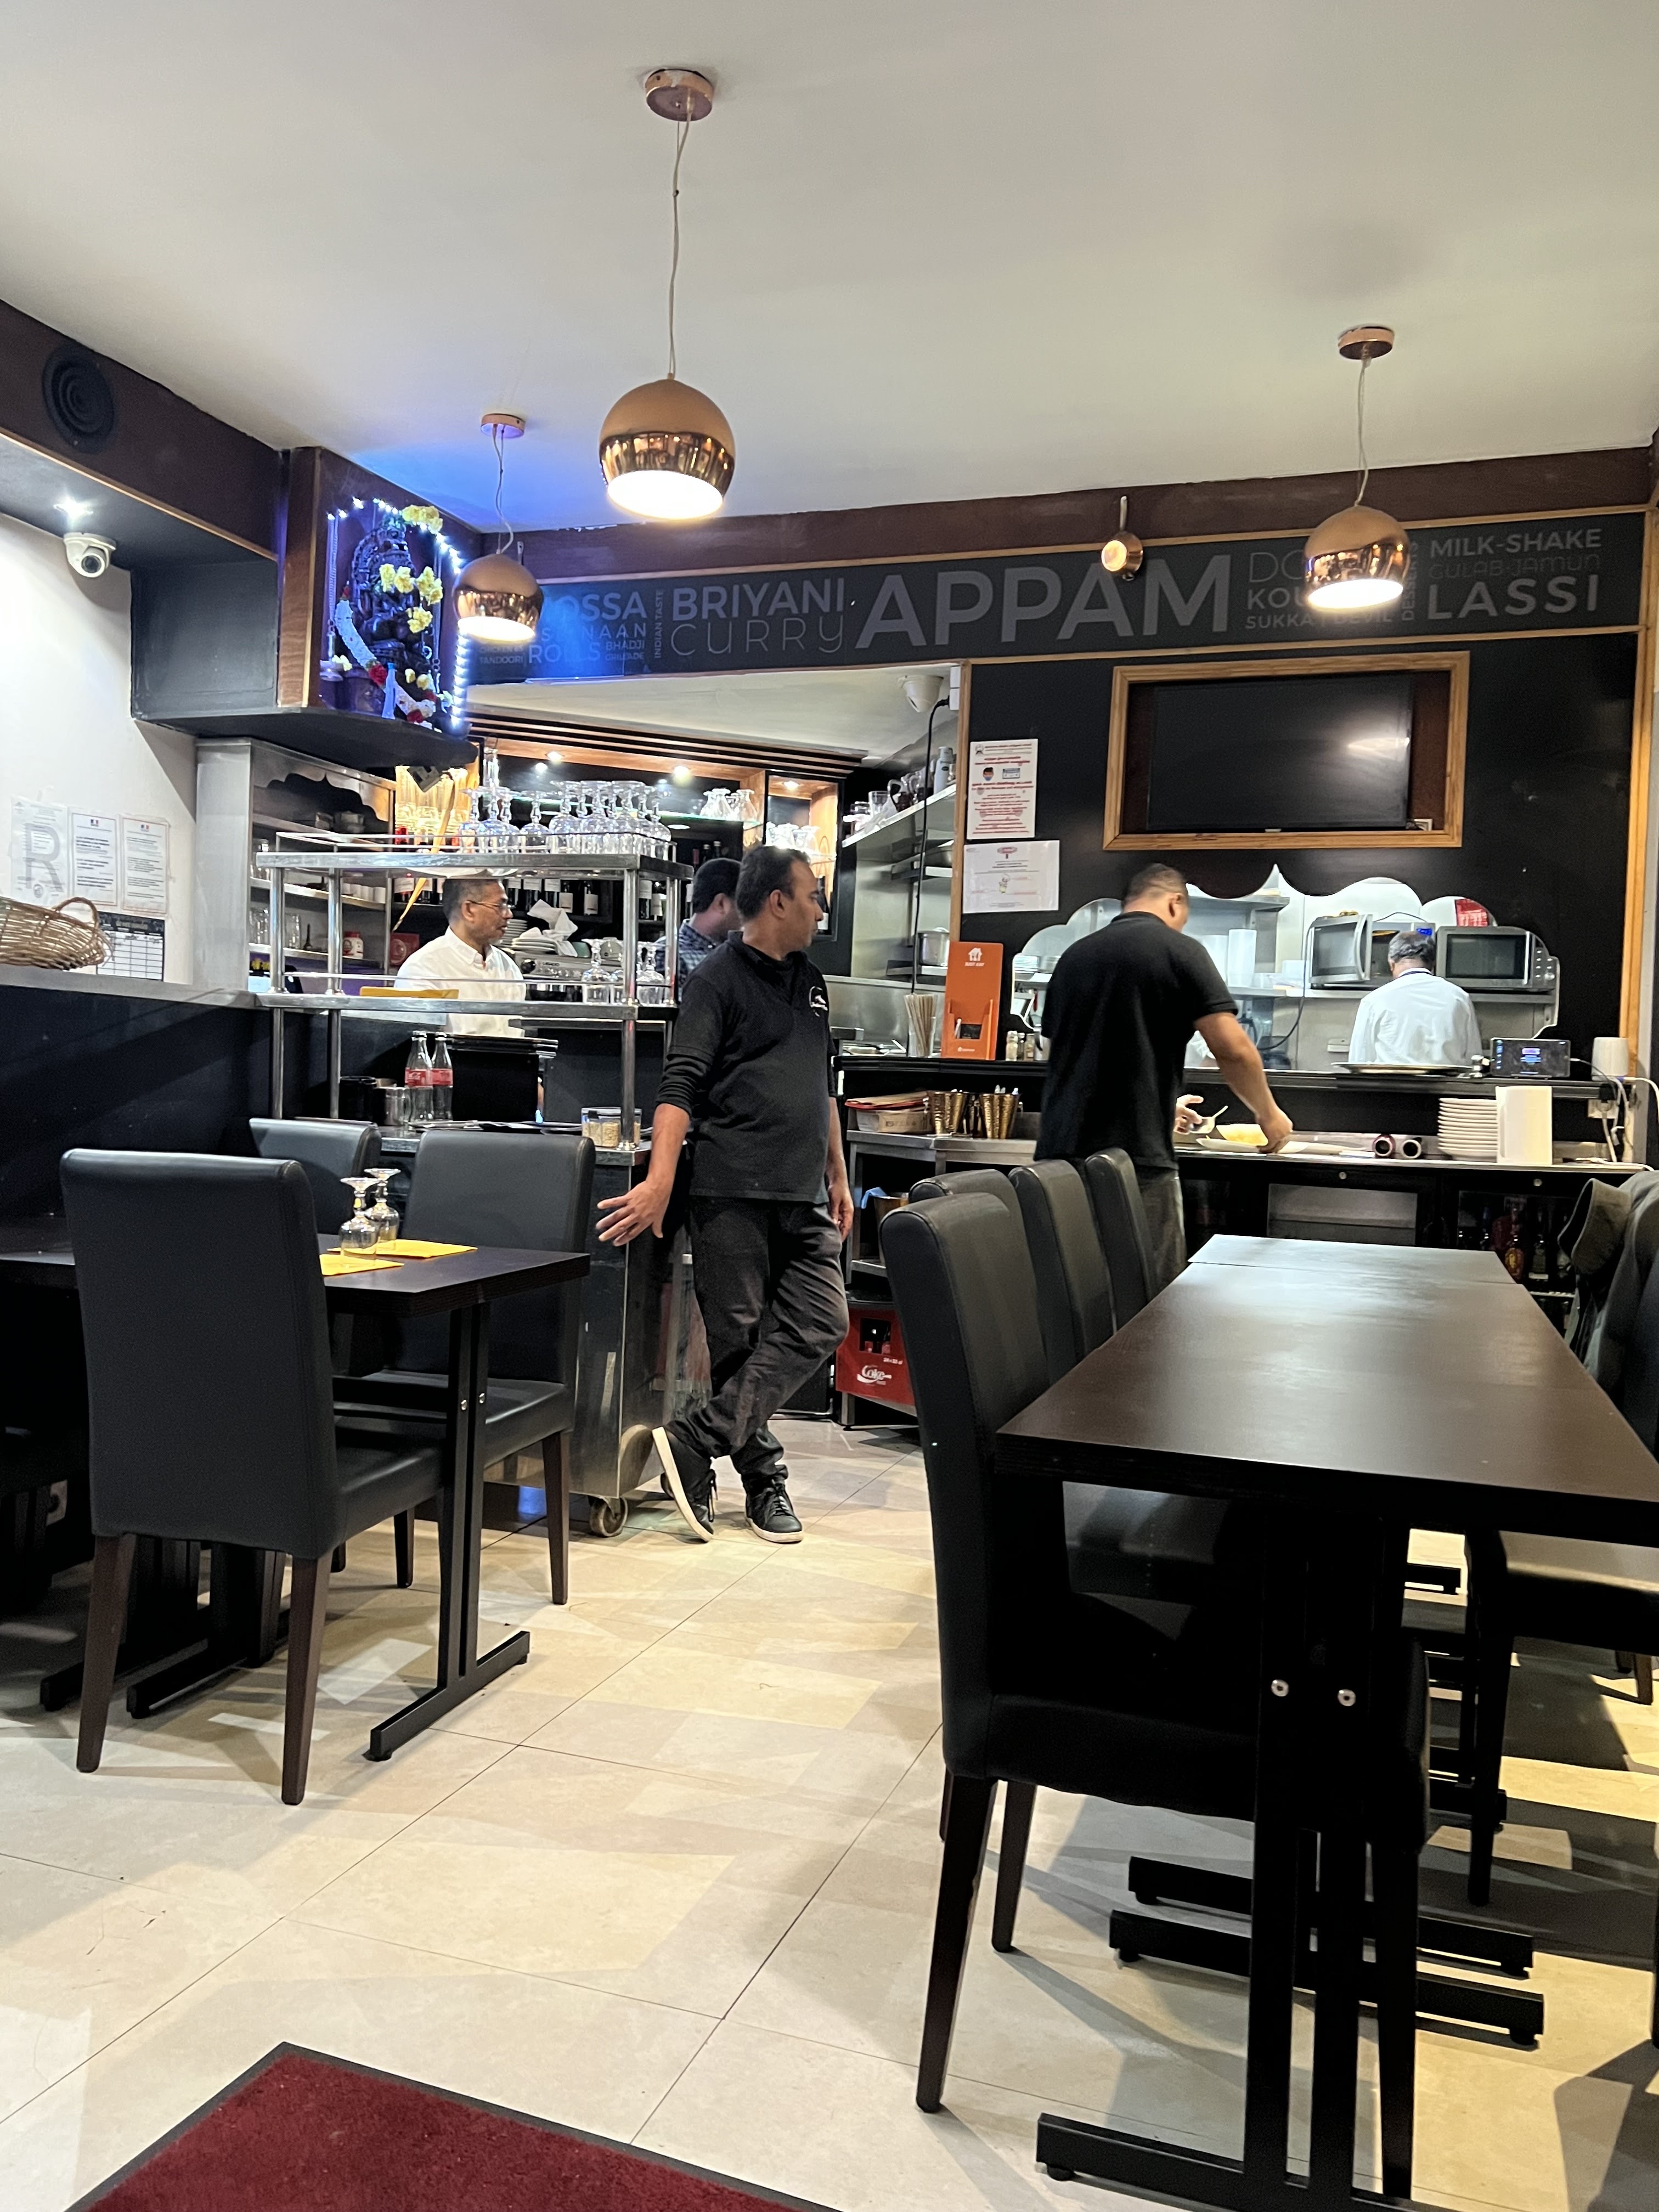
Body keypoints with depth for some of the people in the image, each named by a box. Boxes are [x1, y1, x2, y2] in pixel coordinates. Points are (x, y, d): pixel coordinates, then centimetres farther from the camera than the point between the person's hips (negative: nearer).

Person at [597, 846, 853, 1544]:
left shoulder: (809, 982, 20)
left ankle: (698, 1440, -5)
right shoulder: (719, 978, -3)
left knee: (821, 1321, -5)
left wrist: (838, 1177, 23)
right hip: (733, 1194, -7)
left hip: (803, 1197, 7)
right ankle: (764, 1480, 11)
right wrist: (660, 1180, -23)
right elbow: (681, 1085, -12)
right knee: (738, 1337, -1)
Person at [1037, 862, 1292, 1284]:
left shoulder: (1073, 956, 15)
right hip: (1136, 1161, -6)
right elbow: (1233, 1051, -8)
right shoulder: (1180, 951, -1)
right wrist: (1268, 1115, 10)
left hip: (1060, 1154, 6)